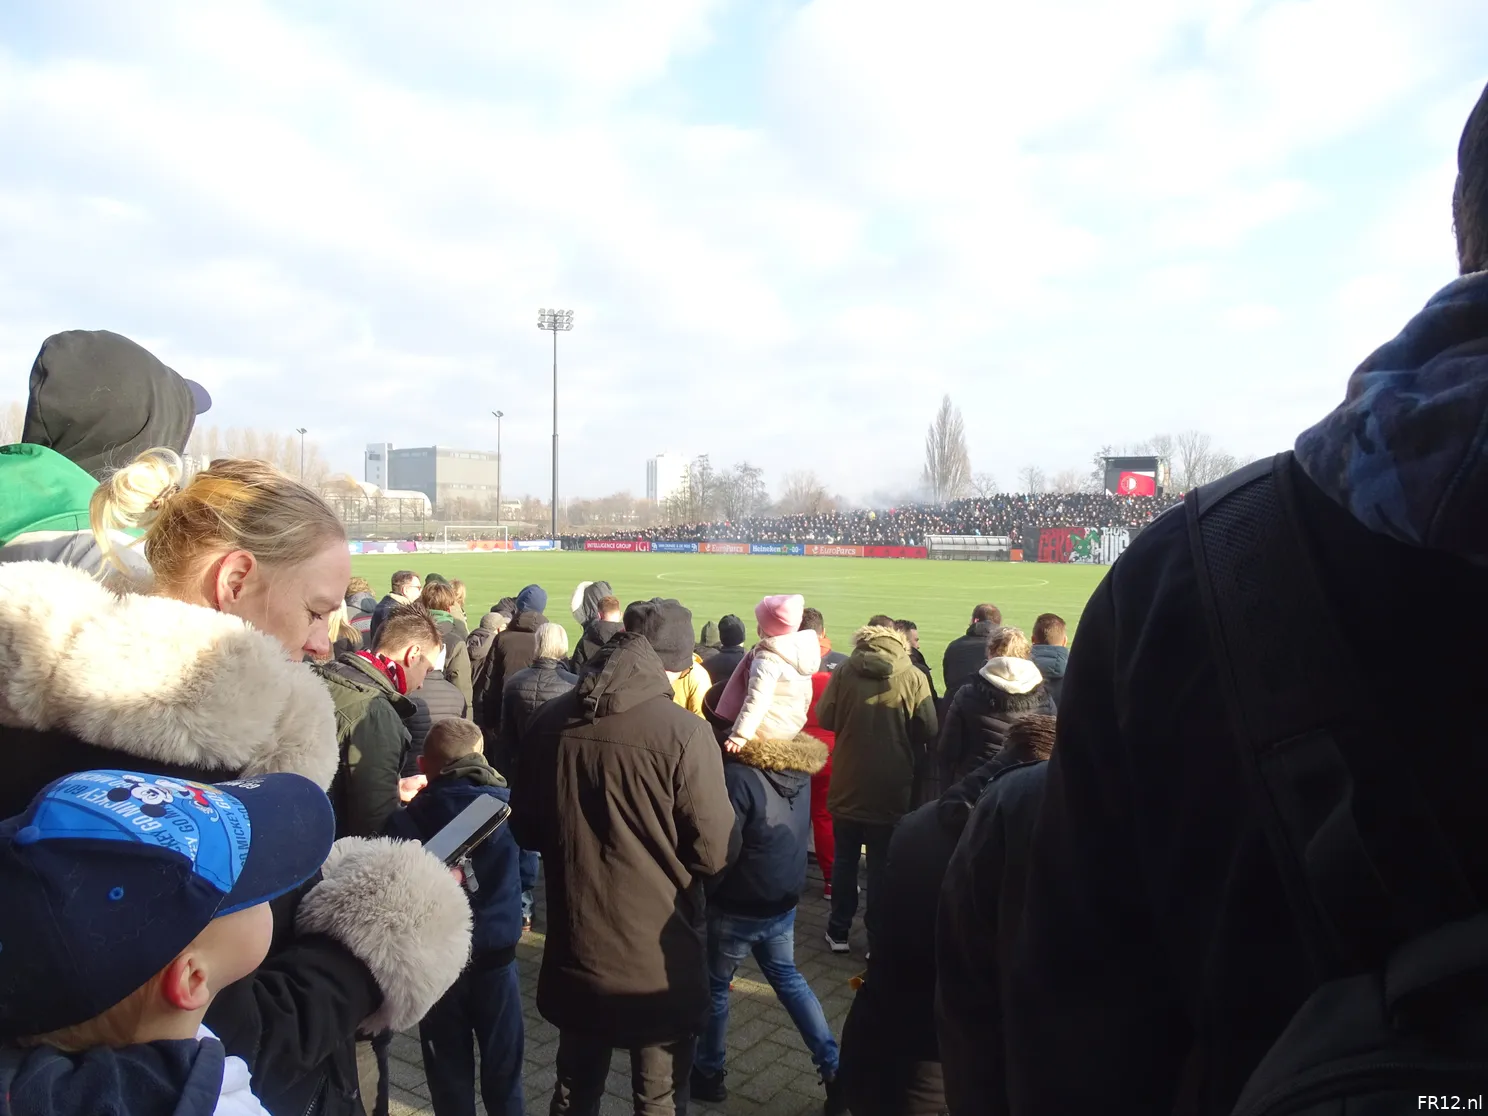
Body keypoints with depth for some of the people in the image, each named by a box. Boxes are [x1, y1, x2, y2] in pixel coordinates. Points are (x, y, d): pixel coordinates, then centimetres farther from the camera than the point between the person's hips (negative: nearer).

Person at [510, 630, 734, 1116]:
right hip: (659, 957, -4)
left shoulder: (550, 721, -7)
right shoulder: (684, 732, -22)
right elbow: (713, 852, -15)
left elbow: (525, 829, 5)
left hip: (574, 951, 5)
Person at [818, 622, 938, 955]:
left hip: (847, 785, 1)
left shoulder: (844, 671, -9)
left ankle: (839, 931, 26)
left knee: (845, 860, 17)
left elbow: (824, 718, -3)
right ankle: (877, 939, 16)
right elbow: (928, 732, -9)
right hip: (890, 789, -1)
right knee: (882, 865, 10)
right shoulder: (913, 678, -11)